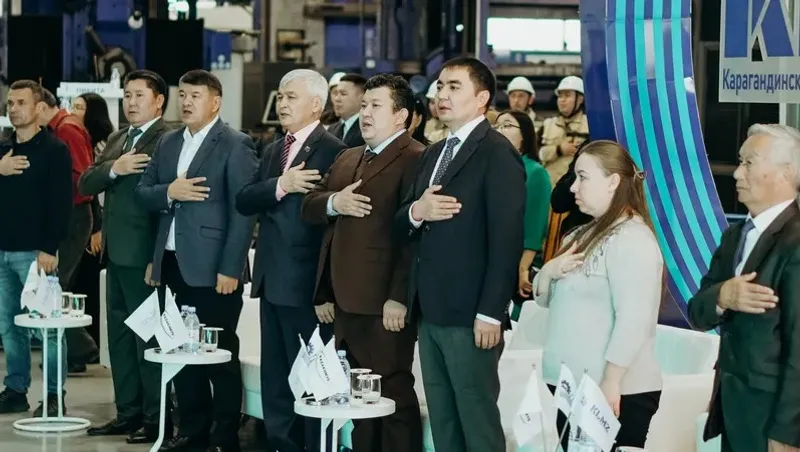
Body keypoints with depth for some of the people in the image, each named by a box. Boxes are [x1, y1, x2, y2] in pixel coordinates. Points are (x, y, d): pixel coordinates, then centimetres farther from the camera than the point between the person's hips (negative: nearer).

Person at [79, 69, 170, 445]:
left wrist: (158, 260, -21)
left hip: (144, 256, -9)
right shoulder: (117, 139, 16)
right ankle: (128, 412, 22)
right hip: (116, 254, 9)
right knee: (119, 334, 13)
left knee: (148, 335, -2)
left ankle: (155, 418, 6)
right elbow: (85, 185, 10)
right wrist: (113, 168, -11)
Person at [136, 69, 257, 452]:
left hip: (212, 266, -6)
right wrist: (169, 192, -10)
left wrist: (230, 269, -16)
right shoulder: (168, 142, 14)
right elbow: (142, 193, 13)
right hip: (173, 263, 6)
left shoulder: (235, 145, -7)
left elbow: (242, 212, -11)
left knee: (221, 351, 1)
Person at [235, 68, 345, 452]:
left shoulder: (332, 151, -12)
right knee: (275, 377, 15)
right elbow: (244, 201, 4)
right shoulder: (273, 150, 15)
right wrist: (280, 186, -16)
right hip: (272, 280, 8)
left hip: (305, 283, -8)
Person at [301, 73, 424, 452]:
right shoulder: (346, 159, 22)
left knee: (393, 394, -4)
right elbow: (309, 207, 19)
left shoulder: (415, 160, -8)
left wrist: (399, 298, -21)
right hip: (345, 303, 8)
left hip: (384, 306, -8)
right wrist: (333, 202, -4)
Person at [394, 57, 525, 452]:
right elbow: (402, 224, 16)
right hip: (430, 313, 8)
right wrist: (416, 211, -8)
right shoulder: (433, 154, 18)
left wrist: (491, 314, -20)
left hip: (469, 315, -8)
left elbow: (506, 239, -16)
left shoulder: (498, 154, -10)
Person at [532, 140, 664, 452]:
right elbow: (546, 298, 18)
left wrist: (610, 384, -23)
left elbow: (632, 321, -21)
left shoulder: (632, 239, -14)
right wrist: (548, 273, -3)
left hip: (617, 395, -9)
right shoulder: (583, 235, 16)